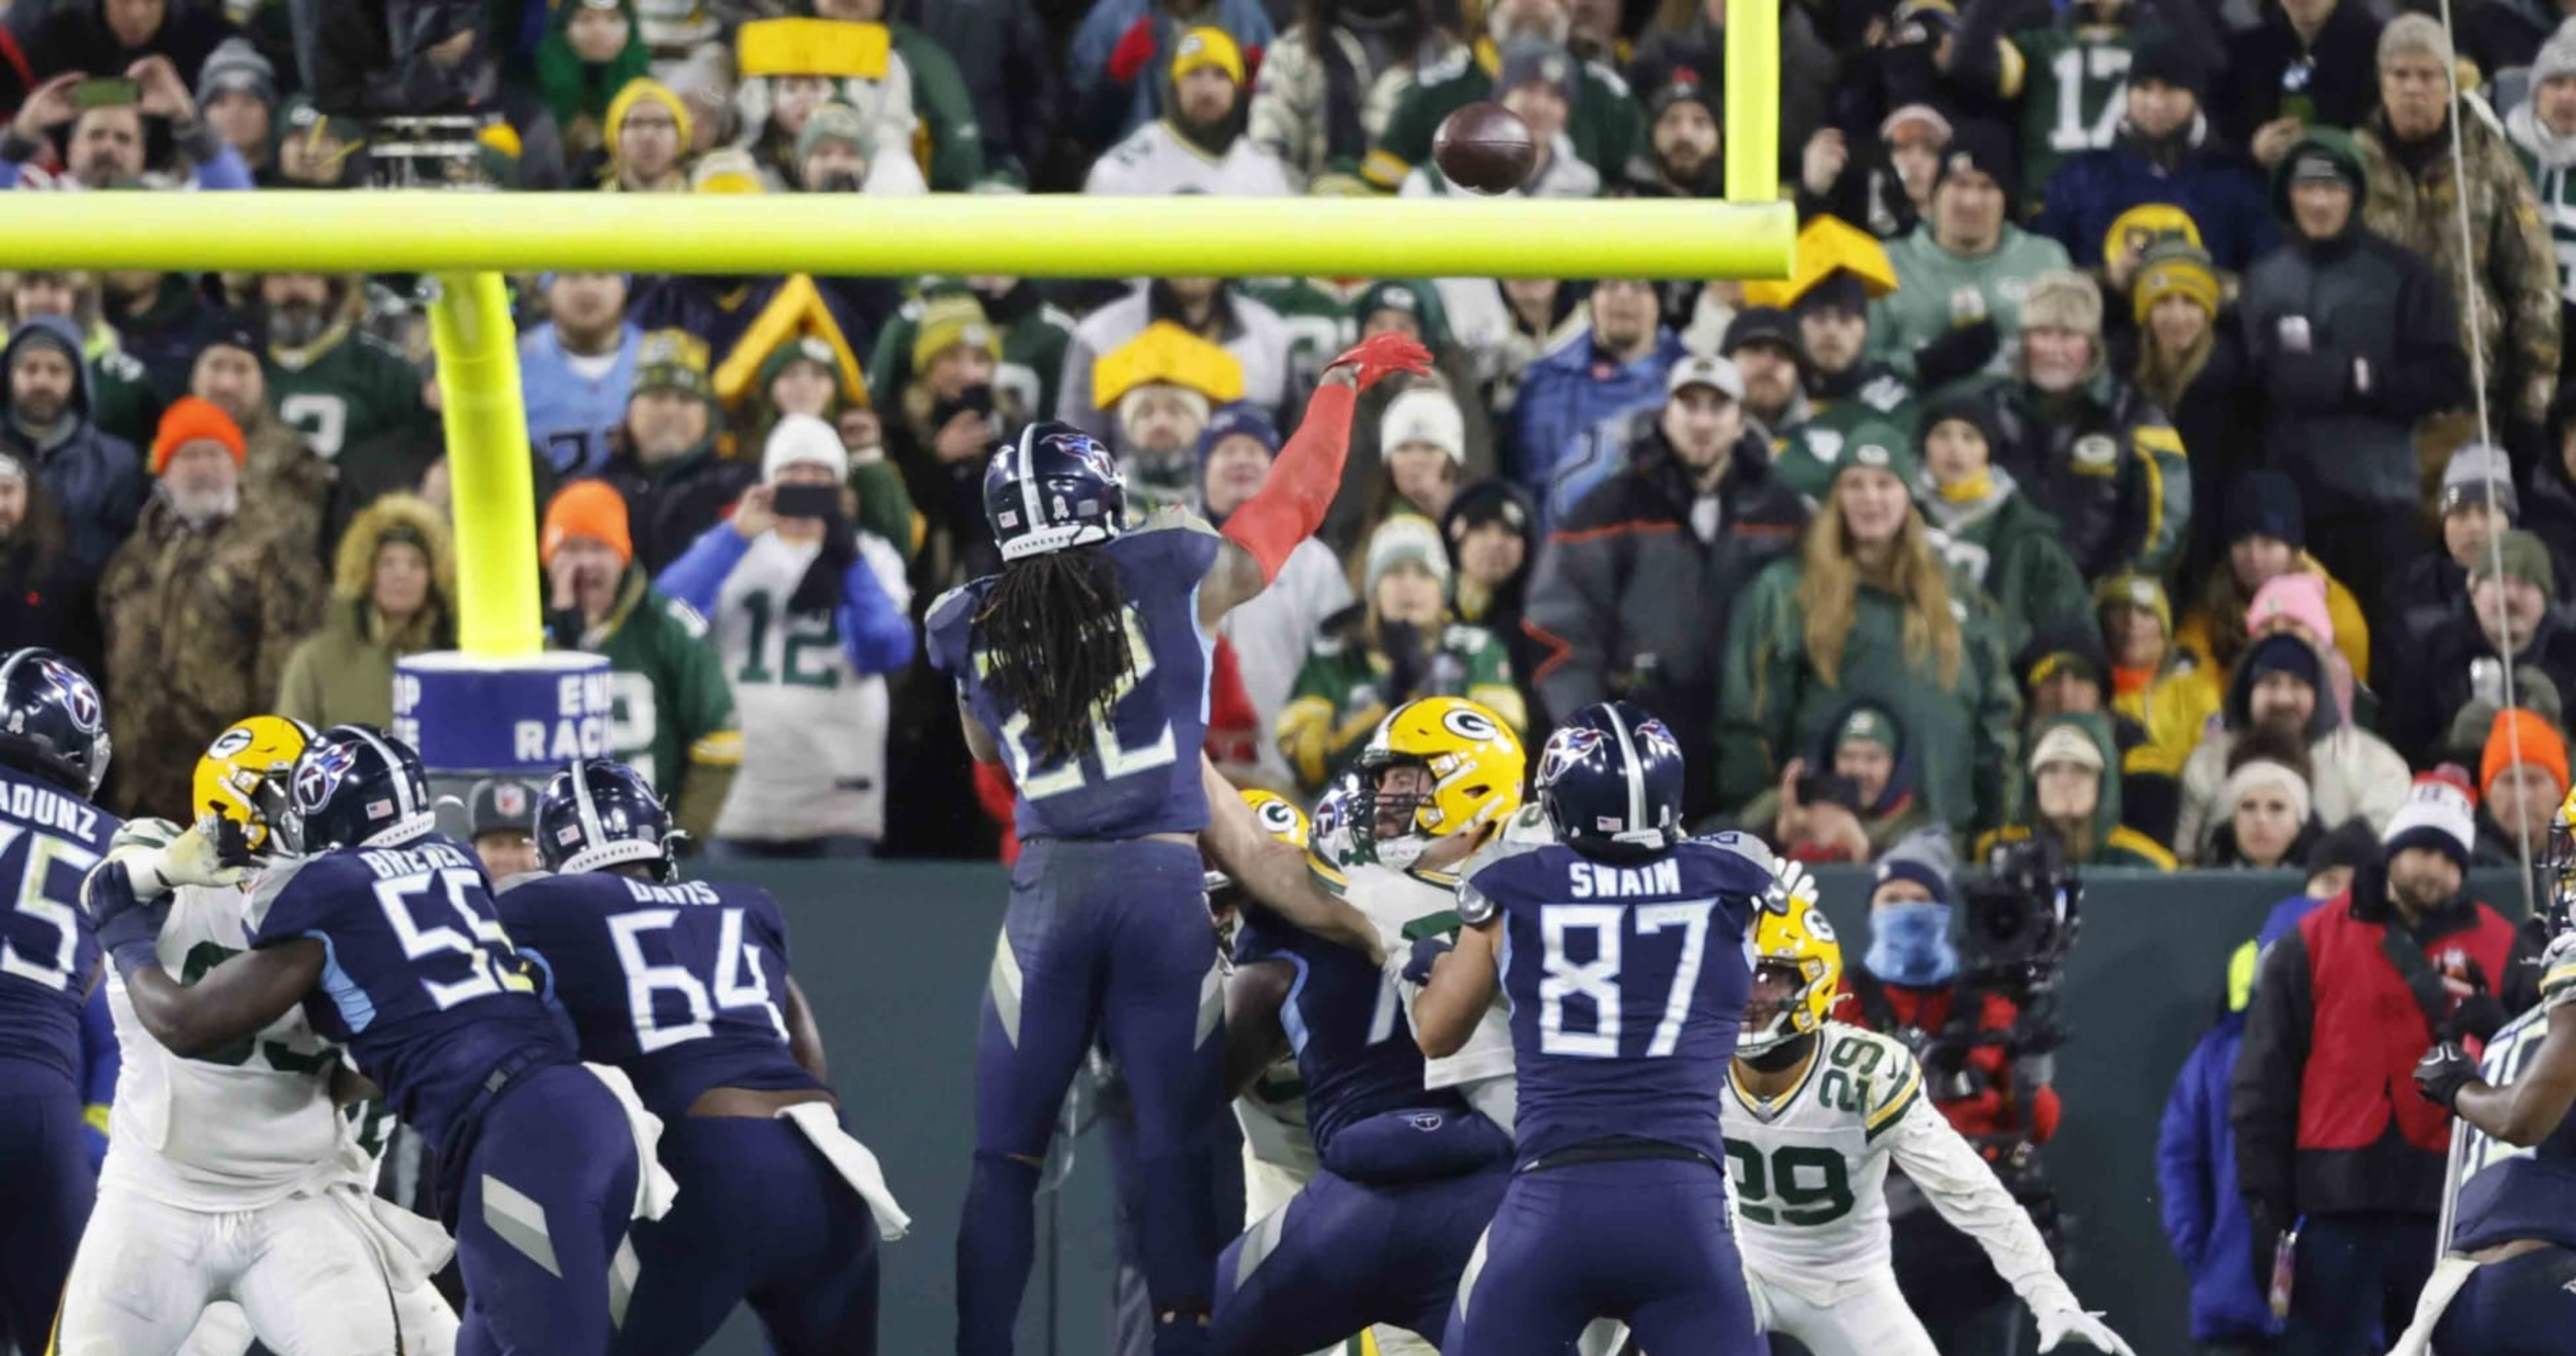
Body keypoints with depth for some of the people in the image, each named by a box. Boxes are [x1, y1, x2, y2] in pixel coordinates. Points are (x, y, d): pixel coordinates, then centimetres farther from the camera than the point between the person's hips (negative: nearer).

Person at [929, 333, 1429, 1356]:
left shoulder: (966, 628, 5)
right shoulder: (1169, 578, -1)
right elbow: (1295, 504, 13)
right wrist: (1340, 387, 27)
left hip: (1049, 886, 1)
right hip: (1168, 881, -1)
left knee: (1005, 1158, 7)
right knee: (1176, 1157, 4)